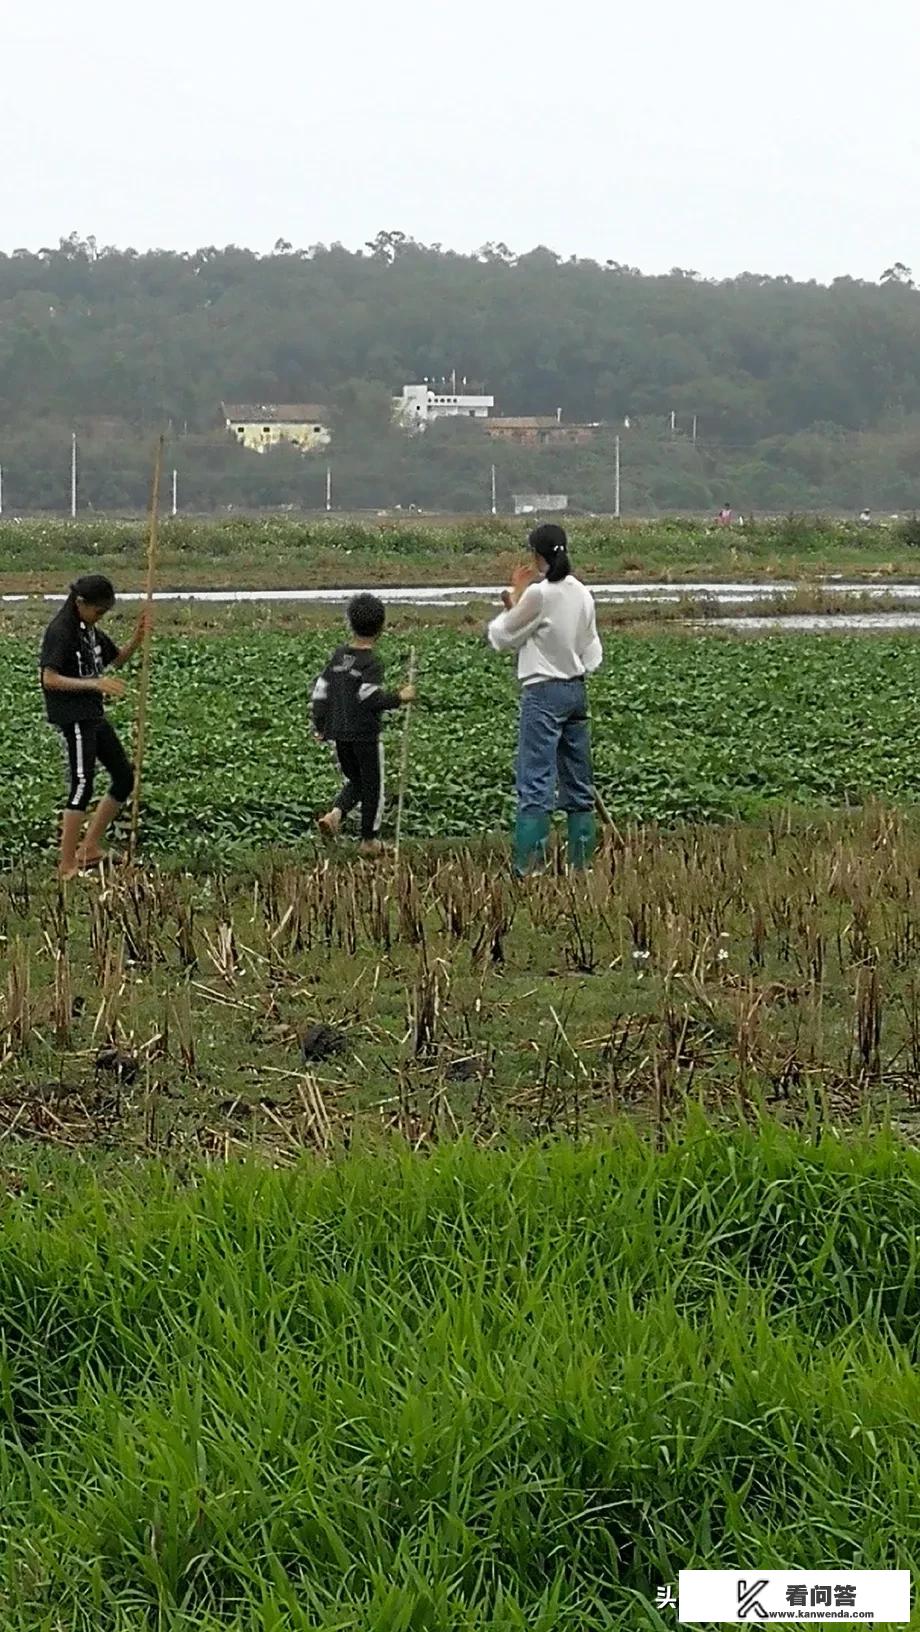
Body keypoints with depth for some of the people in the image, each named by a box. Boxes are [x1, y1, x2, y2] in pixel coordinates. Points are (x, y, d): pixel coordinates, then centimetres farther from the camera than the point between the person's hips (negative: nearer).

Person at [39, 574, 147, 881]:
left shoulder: (91, 630, 12)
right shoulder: (60, 632, -15)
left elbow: (117, 659, 26)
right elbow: (49, 679, -24)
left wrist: (137, 638, 6)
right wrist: (94, 684, -33)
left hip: (94, 715, 9)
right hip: (72, 719, -9)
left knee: (124, 778, 12)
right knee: (82, 786, -12)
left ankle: (89, 848, 20)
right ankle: (67, 865, -10)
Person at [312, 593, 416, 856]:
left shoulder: (338, 656, 5)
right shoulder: (372, 662, -14)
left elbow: (320, 692, 8)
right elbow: (370, 697, -24)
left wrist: (319, 726, 18)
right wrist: (399, 698, -12)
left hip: (338, 733, 6)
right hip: (365, 735, -6)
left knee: (354, 782, 20)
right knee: (372, 786, 9)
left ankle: (334, 815, -6)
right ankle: (369, 840, 15)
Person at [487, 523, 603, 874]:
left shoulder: (539, 594, -14)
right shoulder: (583, 595, 7)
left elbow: (501, 638, -3)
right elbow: (593, 655, 11)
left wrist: (514, 598, 5)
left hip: (543, 692, -7)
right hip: (576, 691, 7)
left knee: (535, 786, -10)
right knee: (578, 786, 12)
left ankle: (528, 867, -16)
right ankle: (582, 863, 15)